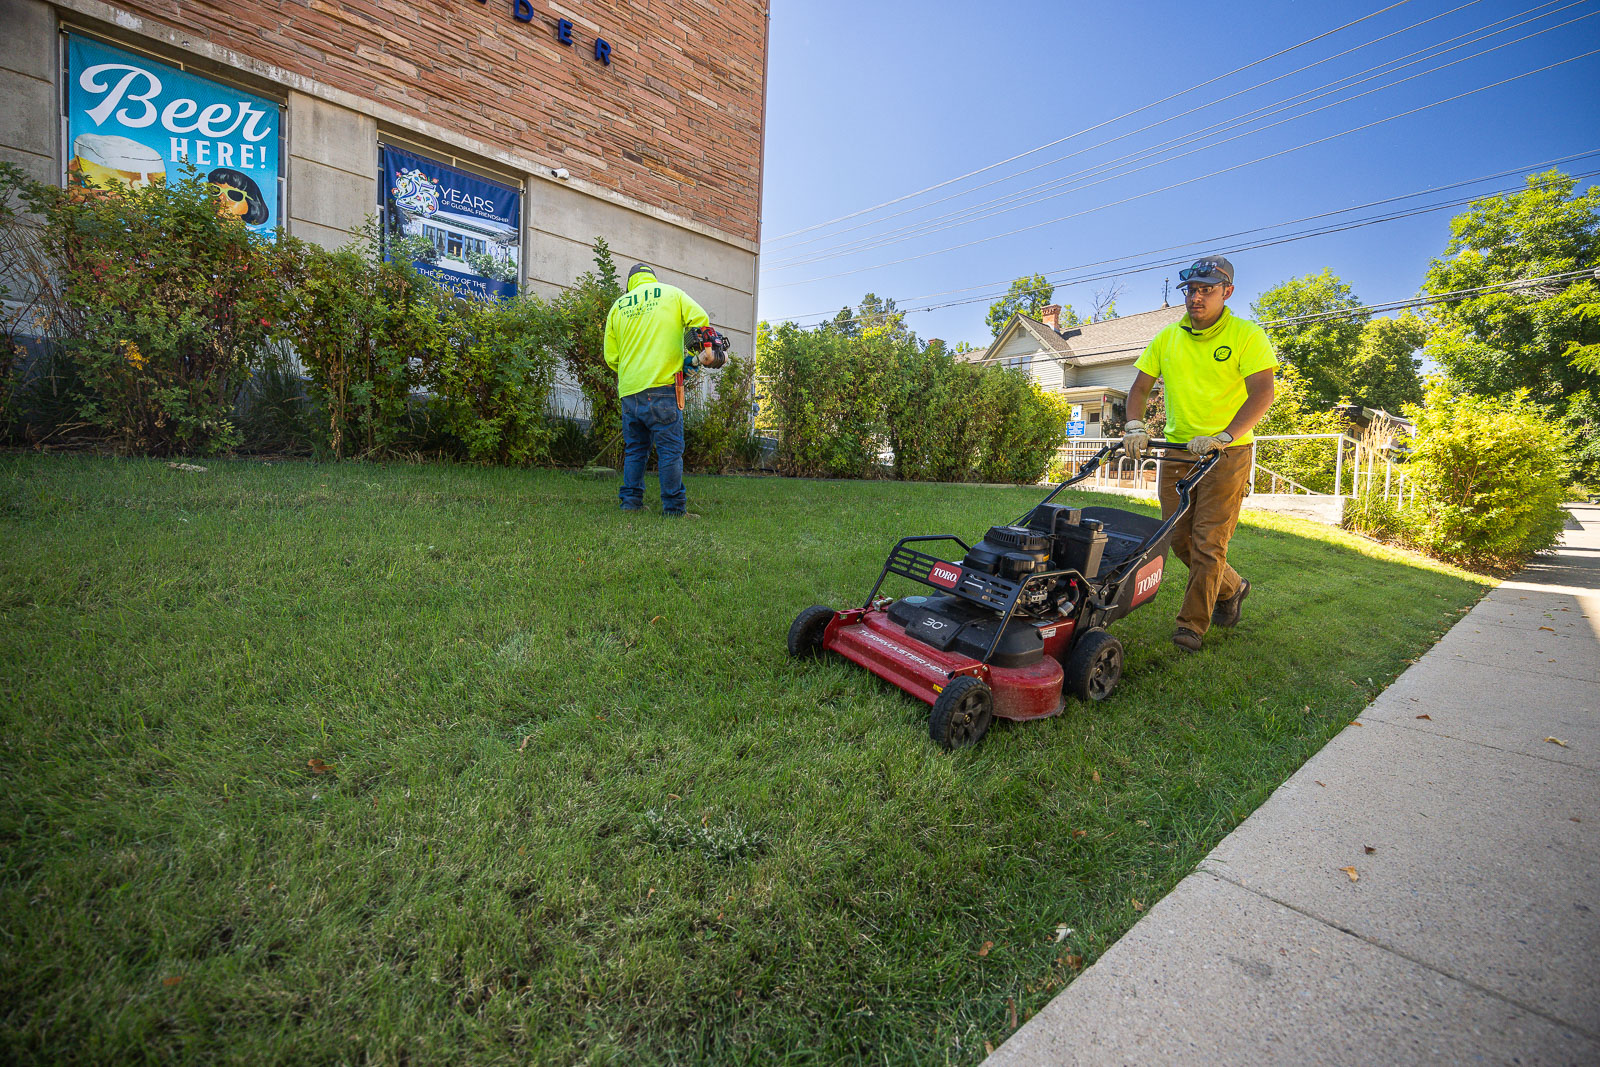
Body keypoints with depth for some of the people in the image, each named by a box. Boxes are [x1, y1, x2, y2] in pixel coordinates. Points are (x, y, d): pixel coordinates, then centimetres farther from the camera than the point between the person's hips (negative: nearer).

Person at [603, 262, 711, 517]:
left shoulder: (618, 306, 16)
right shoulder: (672, 293, 10)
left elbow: (611, 357, 14)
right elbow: (701, 321, -3)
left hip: (629, 390, 4)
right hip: (661, 385, -4)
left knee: (634, 449, 14)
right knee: (670, 448, -3)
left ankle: (630, 501, 12)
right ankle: (674, 507, -5)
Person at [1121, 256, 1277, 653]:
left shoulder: (1247, 335, -5)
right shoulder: (1167, 337, 8)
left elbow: (1262, 393, -14)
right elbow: (1140, 387, 8)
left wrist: (1224, 438, -28)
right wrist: (1134, 427, -11)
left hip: (1227, 453, -5)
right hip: (1177, 450, 5)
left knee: (1208, 541, -6)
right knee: (1180, 538, 8)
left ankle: (1193, 623, 5)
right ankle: (1231, 587, 33)